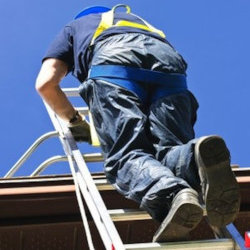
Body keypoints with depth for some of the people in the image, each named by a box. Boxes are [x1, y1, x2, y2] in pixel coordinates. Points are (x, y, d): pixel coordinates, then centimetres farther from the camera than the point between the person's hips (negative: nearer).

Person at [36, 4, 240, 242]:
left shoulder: (73, 28, 39)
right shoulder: (136, 20, 48)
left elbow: (45, 83, 24)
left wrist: (75, 120, 35)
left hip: (113, 64, -3)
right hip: (169, 64, 3)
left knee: (125, 155, -14)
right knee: (170, 148, -5)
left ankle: (171, 194, -47)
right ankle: (196, 157, -42)